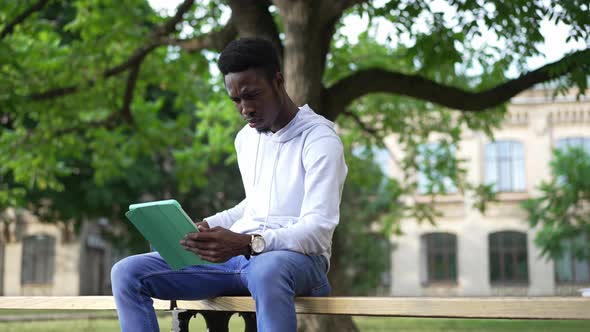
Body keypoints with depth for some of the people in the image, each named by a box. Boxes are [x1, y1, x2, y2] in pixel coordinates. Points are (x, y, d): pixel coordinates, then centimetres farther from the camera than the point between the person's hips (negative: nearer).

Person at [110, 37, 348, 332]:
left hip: (295, 256, -7)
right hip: (237, 252, 7)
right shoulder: (246, 137, 17)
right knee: (127, 273, -10)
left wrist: (247, 243, -33)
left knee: (266, 271, -45)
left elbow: (318, 231, -18)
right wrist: (208, 227, 11)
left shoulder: (319, 139, -9)